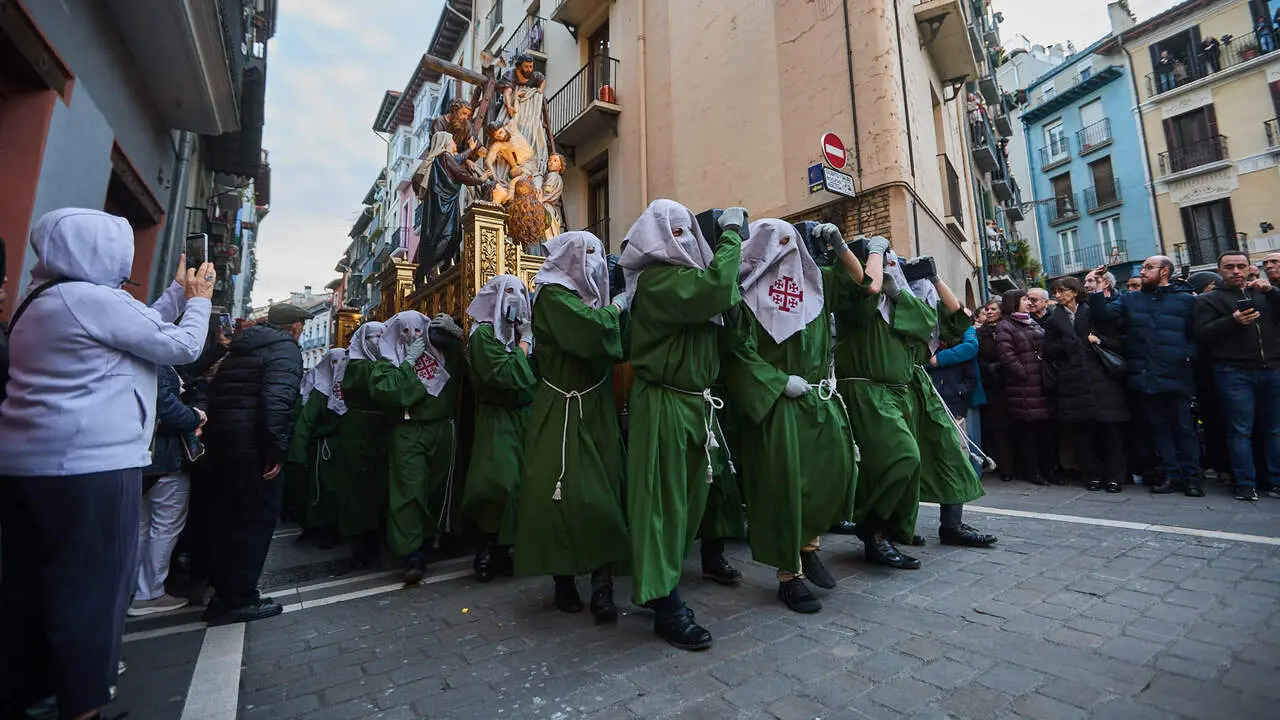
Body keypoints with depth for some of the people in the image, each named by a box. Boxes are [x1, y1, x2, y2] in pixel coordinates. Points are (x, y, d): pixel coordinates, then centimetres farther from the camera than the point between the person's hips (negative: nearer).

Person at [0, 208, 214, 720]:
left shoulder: (44, 302, 16)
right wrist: (199, 299, 5)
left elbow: (143, 327, 20)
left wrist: (180, 291, 20)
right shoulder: (94, 298, -15)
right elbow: (182, 347, -10)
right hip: (88, 466, -10)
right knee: (90, 586, 1)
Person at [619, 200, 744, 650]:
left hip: (694, 402, 10)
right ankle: (665, 603, 11)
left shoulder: (685, 275, 20)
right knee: (663, 498, -2)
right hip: (664, 405, -10)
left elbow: (727, 299, 13)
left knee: (688, 497, 15)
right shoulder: (657, 279, -13)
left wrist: (731, 239, 10)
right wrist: (731, 233, -13)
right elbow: (716, 288, -28)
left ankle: (655, 583, 31)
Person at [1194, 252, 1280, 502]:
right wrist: (1233, 321, -18)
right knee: (1240, 430, -1)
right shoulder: (1209, 300, 6)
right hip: (1234, 373, -3)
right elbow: (1202, 333, -5)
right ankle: (1245, 484, 4)